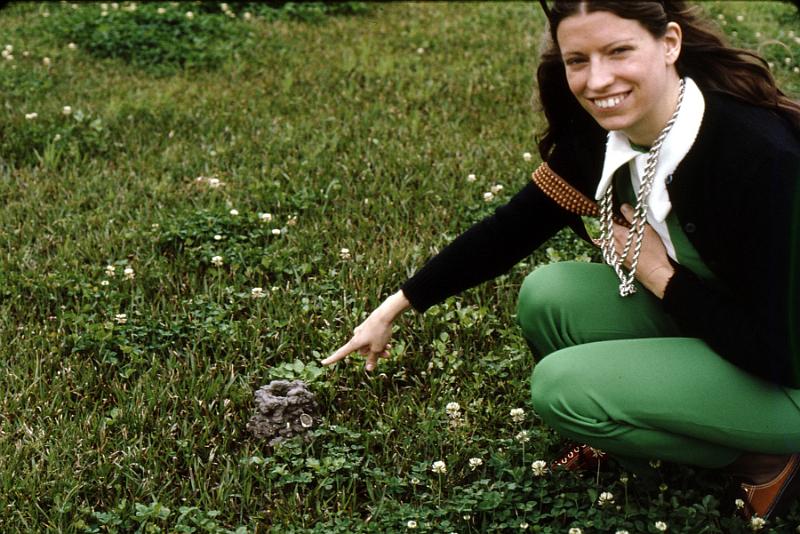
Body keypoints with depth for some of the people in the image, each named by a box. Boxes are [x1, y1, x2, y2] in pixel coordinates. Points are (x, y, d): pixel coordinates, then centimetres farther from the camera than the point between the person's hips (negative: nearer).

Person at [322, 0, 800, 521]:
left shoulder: (758, 155, -32)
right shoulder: (603, 131, -10)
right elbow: (513, 229, 1)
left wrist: (658, 272, -19)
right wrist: (396, 306, 4)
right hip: (714, 328, 7)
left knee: (563, 386, -18)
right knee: (546, 296, -9)